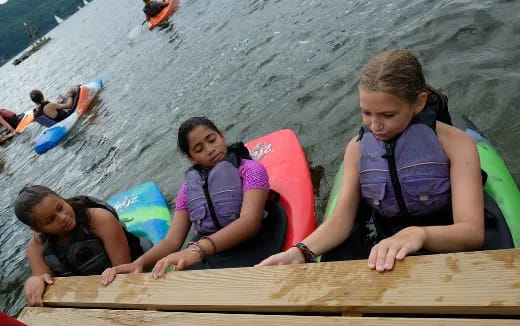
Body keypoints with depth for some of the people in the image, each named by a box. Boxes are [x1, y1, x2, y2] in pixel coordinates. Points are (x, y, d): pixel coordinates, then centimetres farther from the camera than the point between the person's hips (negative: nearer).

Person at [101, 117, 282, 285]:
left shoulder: (251, 169, 2)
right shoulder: (188, 188, 17)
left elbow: (249, 221, -16)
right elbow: (172, 241, 8)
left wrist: (198, 248, -32)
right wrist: (139, 263, -14)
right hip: (204, 258, 4)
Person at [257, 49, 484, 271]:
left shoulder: (455, 144, -12)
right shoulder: (358, 148, -2)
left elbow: (472, 232, -21)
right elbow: (340, 220, -6)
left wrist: (419, 234, -43)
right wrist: (299, 252, -26)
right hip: (381, 254, 2)